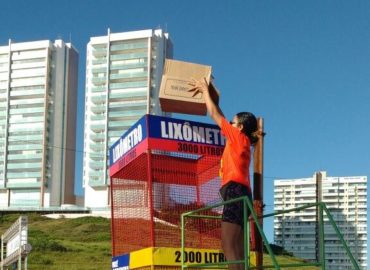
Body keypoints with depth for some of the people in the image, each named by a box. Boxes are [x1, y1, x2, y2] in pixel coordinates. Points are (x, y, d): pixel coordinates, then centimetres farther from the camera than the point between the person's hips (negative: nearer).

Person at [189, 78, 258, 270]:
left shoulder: (239, 137, 4)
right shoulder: (240, 142, 25)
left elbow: (215, 115, 8)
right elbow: (220, 117, 34)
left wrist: (205, 90, 20)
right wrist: (207, 93, 37)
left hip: (235, 191, -9)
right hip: (239, 192, 9)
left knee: (228, 246, -19)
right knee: (237, 250, 2)